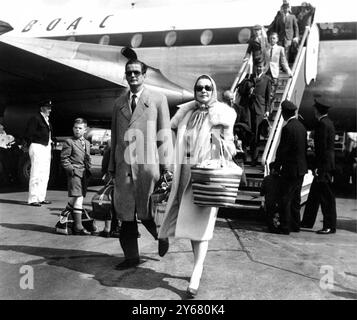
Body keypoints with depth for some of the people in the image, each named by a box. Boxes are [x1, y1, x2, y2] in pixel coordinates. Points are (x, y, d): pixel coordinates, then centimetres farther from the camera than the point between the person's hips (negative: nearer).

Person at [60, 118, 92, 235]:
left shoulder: (87, 143, 19)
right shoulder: (69, 142, -1)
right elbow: (64, 158, -4)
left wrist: (88, 169, 14)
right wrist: (71, 169, -13)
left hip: (85, 174, 7)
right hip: (75, 173, -7)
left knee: (81, 197, 10)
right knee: (78, 198, -10)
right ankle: (78, 227, -9)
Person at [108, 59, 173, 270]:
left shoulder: (158, 100, 5)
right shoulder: (119, 103, 17)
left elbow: (165, 134, 1)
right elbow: (114, 136, 18)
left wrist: (166, 166, -7)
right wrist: (112, 166, 13)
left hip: (147, 165, -4)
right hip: (124, 165, 4)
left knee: (146, 213, -1)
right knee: (126, 214, 6)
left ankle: (161, 235, 29)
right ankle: (131, 257, 18)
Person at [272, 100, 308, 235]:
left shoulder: (287, 128, -18)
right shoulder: (301, 126, 8)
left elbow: (282, 150, -17)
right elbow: (305, 147, 13)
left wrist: (276, 168, -7)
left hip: (290, 170, -9)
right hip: (301, 168, 9)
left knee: (285, 199, -1)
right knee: (295, 198, 17)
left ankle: (285, 227, 4)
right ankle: (295, 224, 26)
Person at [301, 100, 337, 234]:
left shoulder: (322, 124, -16)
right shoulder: (328, 122, 14)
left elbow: (322, 147, -20)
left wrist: (318, 167, -19)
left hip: (324, 165, -10)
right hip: (327, 164, 10)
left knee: (327, 196, -3)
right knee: (314, 193, 15)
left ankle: (330, 226, 5)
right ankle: (307, 221, 24)